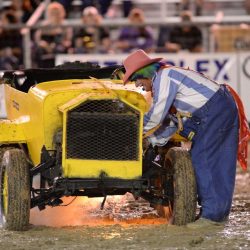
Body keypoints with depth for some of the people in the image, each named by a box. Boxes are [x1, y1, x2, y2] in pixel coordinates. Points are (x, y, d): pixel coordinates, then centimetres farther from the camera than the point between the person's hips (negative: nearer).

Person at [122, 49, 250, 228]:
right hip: (228, 105, 10)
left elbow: (157, 114, -11)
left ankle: (211, 214, -9)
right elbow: (171, 119, 24)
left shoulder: (163, 77, -9)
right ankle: (221, 212, 16)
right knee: (221, 163, 12)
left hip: (214, 111, -10)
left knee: (201, 159, -8)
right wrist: (153, 141, 21)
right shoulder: (170, 75, 22)